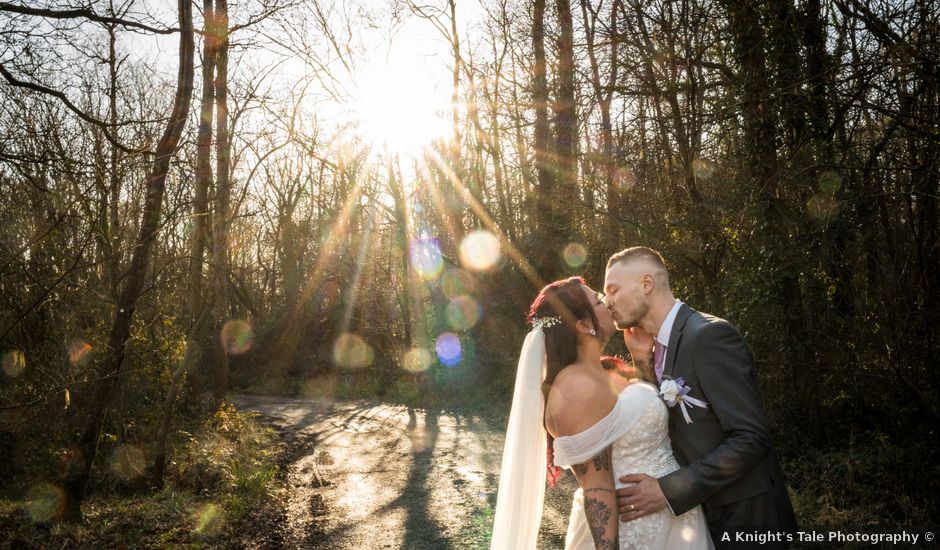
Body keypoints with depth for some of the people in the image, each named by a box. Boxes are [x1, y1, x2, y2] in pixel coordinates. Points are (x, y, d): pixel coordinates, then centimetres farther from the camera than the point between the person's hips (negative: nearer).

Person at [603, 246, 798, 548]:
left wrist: (669, 490, -26)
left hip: (744, 516, -8)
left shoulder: (710, 334, -21)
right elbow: (673, 425, 3)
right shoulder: (661, 345, 5)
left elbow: (751, 438, -25)